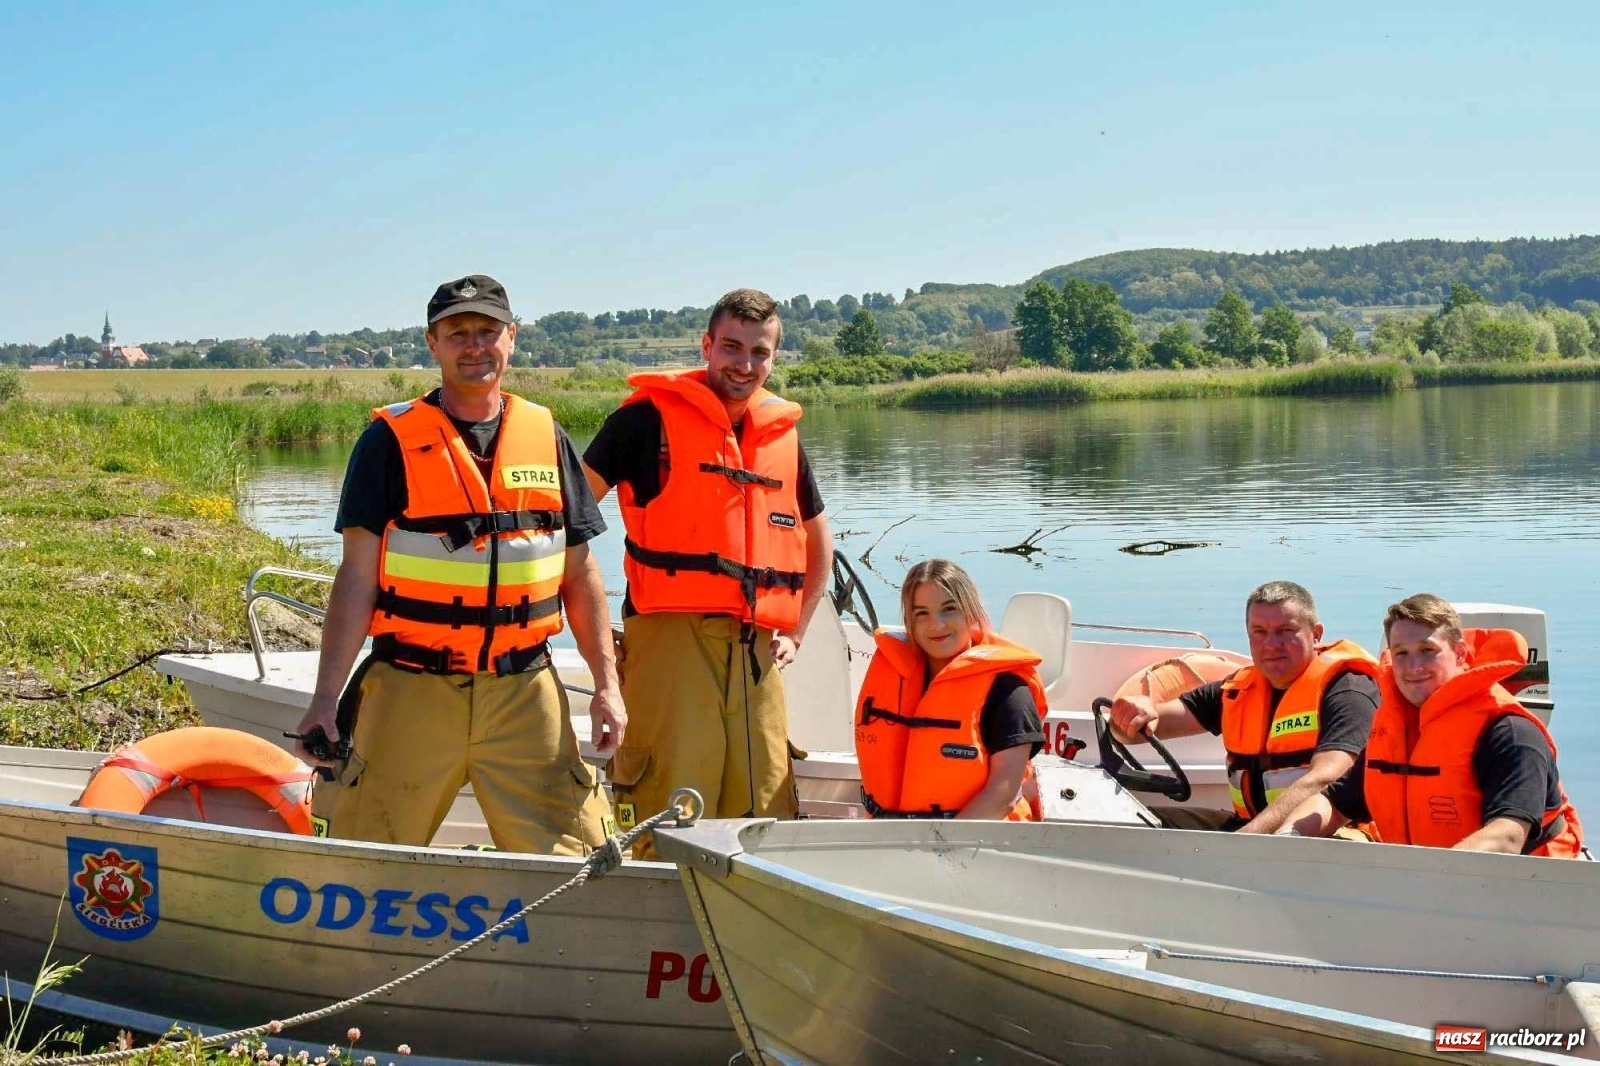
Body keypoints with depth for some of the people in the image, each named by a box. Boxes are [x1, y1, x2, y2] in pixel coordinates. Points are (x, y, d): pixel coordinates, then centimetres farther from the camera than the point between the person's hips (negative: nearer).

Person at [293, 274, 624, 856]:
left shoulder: (547, 437, 10)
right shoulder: (392, 439, 1)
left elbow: (579, 572, 13)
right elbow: (357, 577, -2)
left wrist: (607, 684, 7)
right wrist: (326, 698, -9)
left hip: (525, 695, 2)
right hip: (411, 692, -2)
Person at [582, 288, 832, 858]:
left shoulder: (783, 432, 17)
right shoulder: (653, 414, 1)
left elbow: (819, 540, 30)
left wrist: (794, 632, 20)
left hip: (755, 646, 5)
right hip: (671, 635, -5)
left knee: (764, 810, 6)